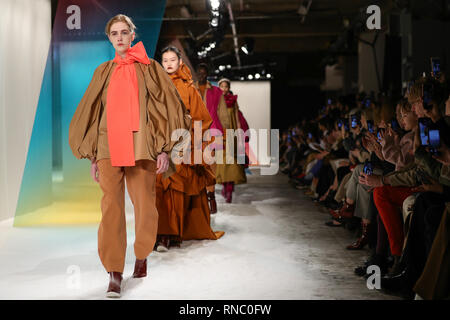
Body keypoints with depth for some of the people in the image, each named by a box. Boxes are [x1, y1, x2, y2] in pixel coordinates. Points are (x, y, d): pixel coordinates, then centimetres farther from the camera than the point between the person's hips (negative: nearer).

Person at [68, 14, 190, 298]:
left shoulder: (149, 68, 7)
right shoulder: (103, 72, 15)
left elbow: (168, 107, 3)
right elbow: (92, 112, 16)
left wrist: (165, 149, -5)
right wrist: (92, 157, 11)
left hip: (141, 146, -1)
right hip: (109, 147, 2)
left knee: (144, 204, 3)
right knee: (111, 206, -7)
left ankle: (142, 256, 28)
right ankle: (114, 274, -3)